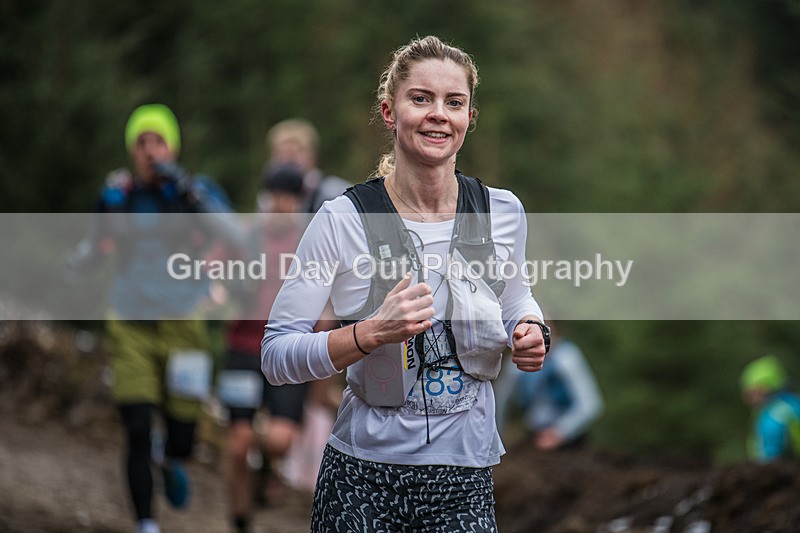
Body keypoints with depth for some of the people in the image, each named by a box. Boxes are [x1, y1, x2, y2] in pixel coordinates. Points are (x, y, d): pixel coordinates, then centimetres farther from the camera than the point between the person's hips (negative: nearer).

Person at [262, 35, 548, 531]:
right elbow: (276, 355, -12)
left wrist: (530, 331, -1)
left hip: (466, 479, 3)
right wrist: (373, 332, -26)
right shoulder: (343, 221, -10)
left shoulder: (502, 212, 1)